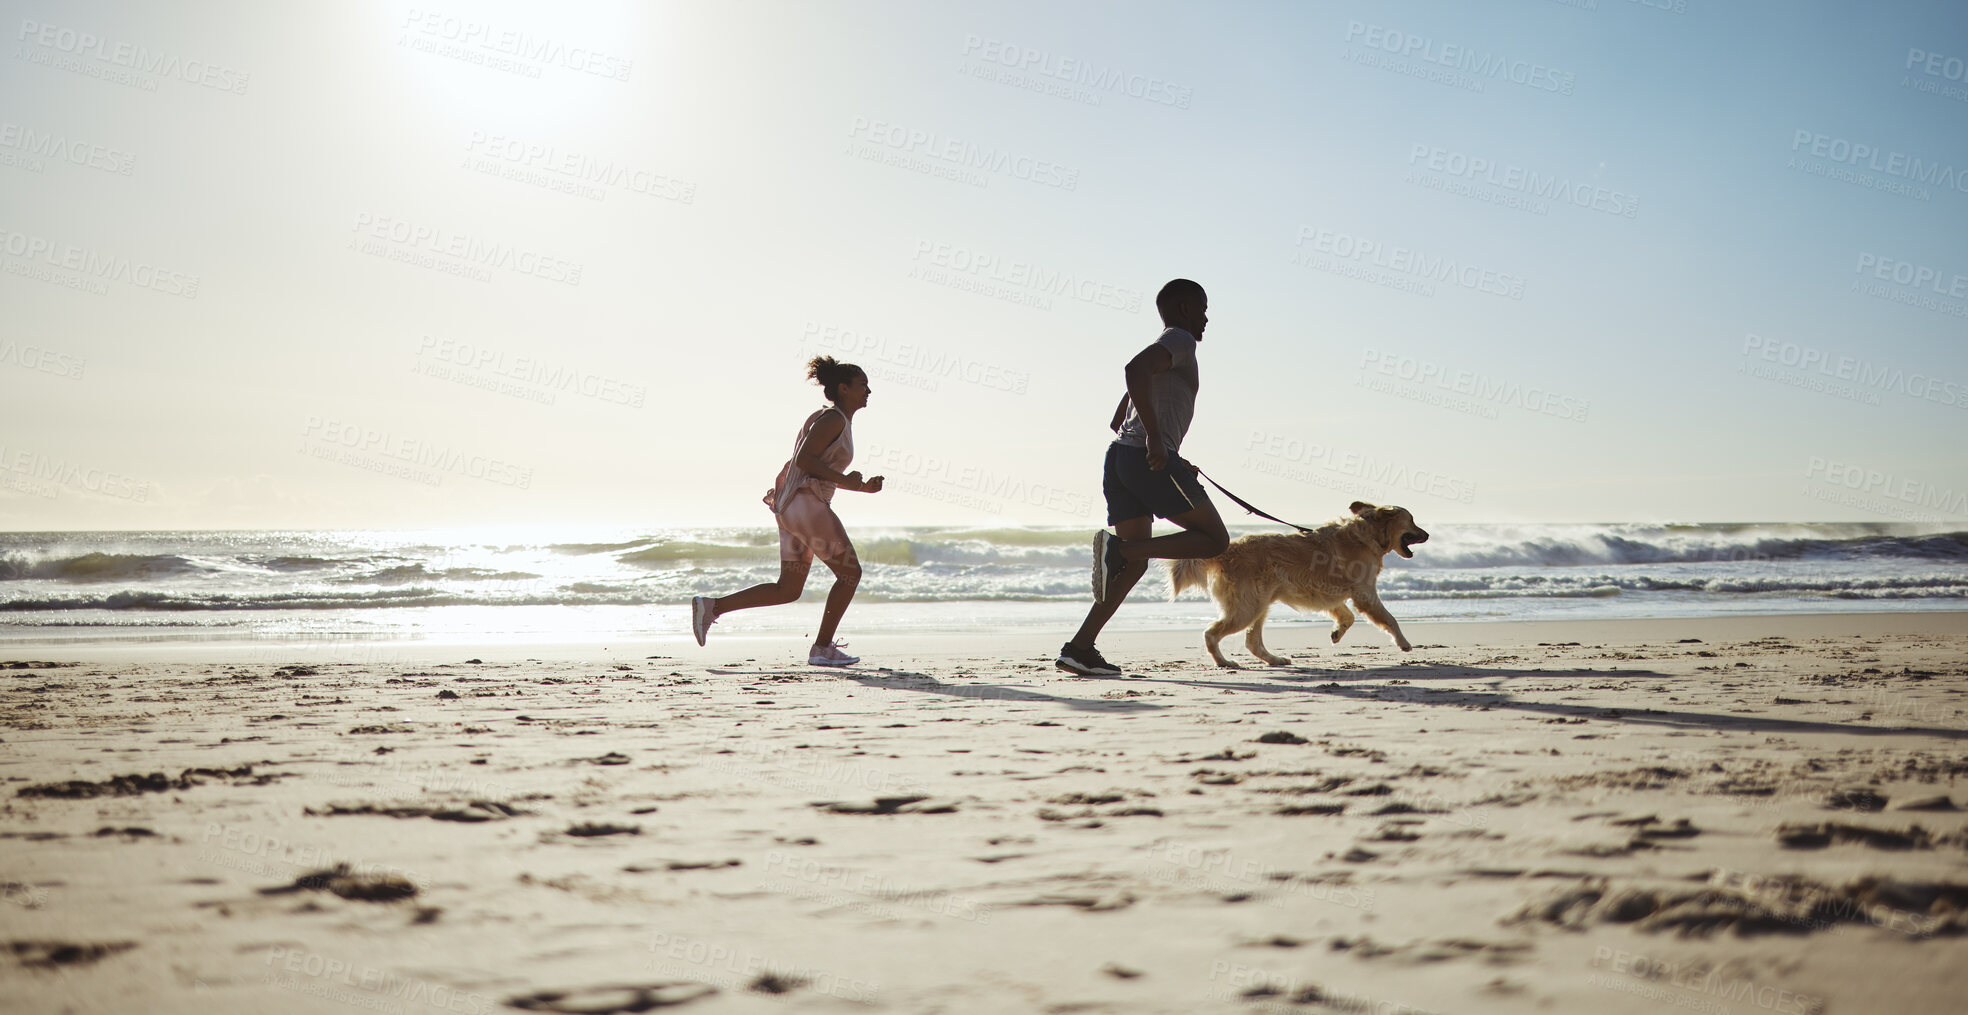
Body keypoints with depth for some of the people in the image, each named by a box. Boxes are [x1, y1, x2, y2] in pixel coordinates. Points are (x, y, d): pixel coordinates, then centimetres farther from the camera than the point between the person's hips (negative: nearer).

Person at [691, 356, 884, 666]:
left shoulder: (839, 423, 22)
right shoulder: (833, 418, -8)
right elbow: (803, 460, -19)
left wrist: (863, 487, 19)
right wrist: (845, 479, -15)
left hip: (790, 508, 10)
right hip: (808, 505, -10)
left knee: (787, 590, 10)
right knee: (850, 573, 1)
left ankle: (711, 606, 5)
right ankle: (822, 648, 4)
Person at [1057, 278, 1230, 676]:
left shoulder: (1160, 355, 30)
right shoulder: (1179, 340, 0)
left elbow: (1117, 421, 32)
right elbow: (1135, 369, -22)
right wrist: (1155, 437, -26)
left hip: (1118, 456, 9)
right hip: (1150, 460, -9)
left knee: (1137, 560, 10)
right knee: (1214, 539, 1)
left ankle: (1079, 647, -1)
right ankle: (1118, 548, -18)